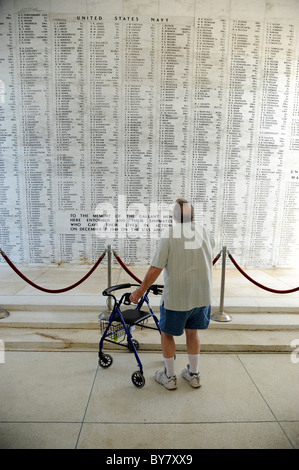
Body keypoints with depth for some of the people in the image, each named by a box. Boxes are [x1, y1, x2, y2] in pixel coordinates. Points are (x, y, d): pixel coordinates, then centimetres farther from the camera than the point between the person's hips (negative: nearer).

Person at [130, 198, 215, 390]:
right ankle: (194, 374, 35)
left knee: (167, 333, 16)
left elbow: (155, 269, -16)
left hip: (176, 297, -5)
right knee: (192, 331, 22)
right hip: (203, 295, 5)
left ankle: (170, 377, 28)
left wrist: (140, 292, -4)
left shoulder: (169, 234, -14)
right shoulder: (206, 232, 2)